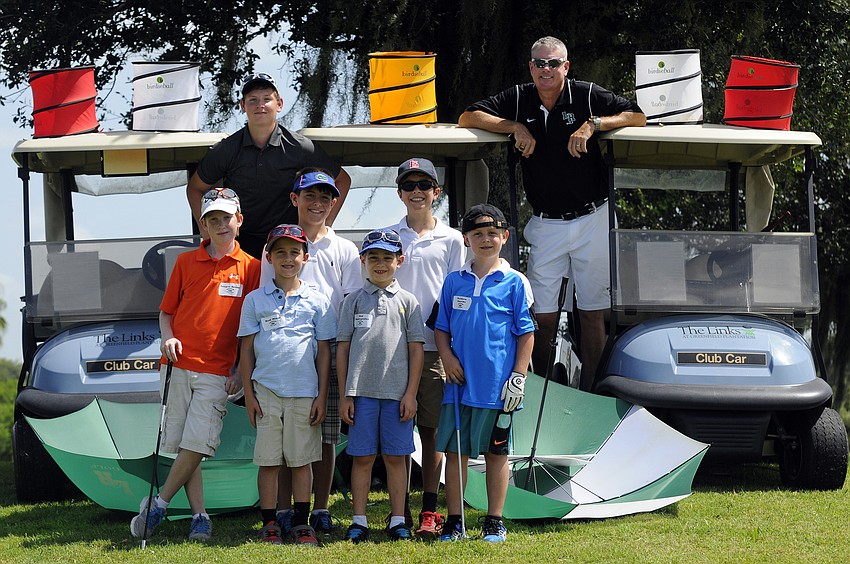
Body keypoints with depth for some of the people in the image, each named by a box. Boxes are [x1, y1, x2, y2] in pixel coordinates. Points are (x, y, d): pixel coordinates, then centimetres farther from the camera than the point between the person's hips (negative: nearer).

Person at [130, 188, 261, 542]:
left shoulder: (251, 268, 5)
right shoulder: (186, 262, 11)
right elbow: (166, 311, 17)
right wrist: (168, 337, -3)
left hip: (217, 372, -2)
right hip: (178, 366, 2)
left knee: (196, 444, -12)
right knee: (182, 445, -1)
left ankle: (157, 506, 0)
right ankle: (199, 517, 4)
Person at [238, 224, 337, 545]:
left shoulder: (317, 302, 7)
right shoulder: (255, 300, 7)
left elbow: (324, 352, 7)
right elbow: (247, 349, 7)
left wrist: (322, 396, 2)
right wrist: (249, 394, 1)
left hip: (305, 393, 0)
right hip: (266, 390, 0)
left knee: (302, 460, 4)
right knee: (269, 461, 2)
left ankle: (301, 523, 10)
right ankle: (269, 523, 8)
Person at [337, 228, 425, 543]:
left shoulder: (407, 301, 8)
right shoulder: (354, 301, 8)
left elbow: (416, 349, 6)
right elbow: (343, 348, 7)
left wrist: (411, 394, -1)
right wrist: (344, 396, 2)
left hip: (397, 393, 0)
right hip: (361, 391, 0)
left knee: (395, 457, 4)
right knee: (362, 457, 2)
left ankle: (397, 520, 10)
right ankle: (359, 522, 7)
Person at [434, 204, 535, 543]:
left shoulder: (514, 282, 0)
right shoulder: (454, 282, 9)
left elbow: (526, 333, 0)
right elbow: (441, 327, 14)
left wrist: (518, 377, -6)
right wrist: (447, 357, -4)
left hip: (497, 384, -3)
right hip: (460, 380, 3)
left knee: (496, 451, 6)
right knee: (454, 450, 4)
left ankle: (494, 522, 14)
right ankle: (454, 521, 12)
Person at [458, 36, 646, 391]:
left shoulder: (587, 95, -1)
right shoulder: (518, 99, 6)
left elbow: (638, 117, -4)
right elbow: (467, 118, 3)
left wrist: (592, 125, -18)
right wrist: (515, 126, -10)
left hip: (591, 219, -1)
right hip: (545, 225, 2)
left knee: (592, 314, 0)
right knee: (543, 316, -1)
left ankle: (589, 395, 6)